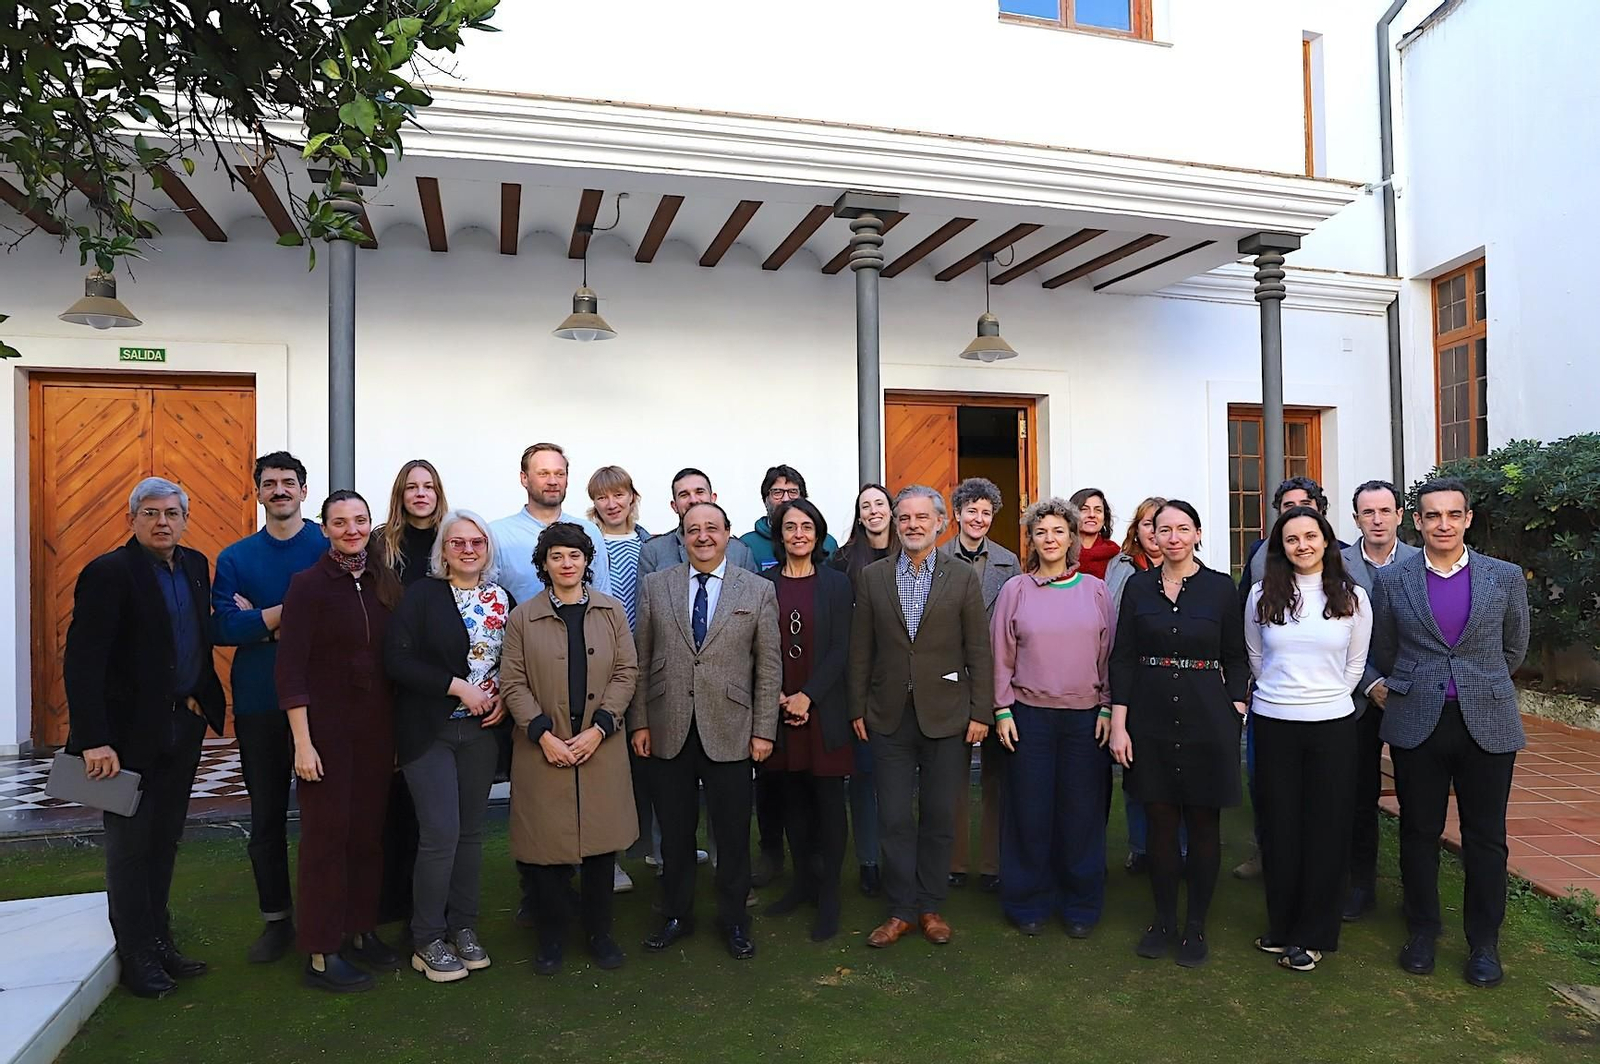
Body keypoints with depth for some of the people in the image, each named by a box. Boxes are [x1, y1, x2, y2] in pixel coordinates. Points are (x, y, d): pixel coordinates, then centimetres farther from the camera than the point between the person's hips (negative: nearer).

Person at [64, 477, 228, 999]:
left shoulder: (196, 565, 7)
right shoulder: (108, 573, -14)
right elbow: (82, 663, -18)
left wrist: (204, 703, 4)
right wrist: (94, 740, -22)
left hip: (184, 724, 6)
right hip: (133, 731, -6)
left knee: (164, 841, 16)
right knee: (131, 844, 6)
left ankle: (159, 942, 29)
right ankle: (137, 956, 20)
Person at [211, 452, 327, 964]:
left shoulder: (329, 548, -1)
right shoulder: (234, 557, 8)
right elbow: (223, 628, -4)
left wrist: (260, 620, -11)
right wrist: (290, 611, -14)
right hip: (258, 704, 3)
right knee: (266, 816, 10)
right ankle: (277, 919, 24)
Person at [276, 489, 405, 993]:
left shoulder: (384, 584, 6)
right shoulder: (309, 584, -9)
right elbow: (291, 669, -12)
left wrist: (396, 730, 8)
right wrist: (302, 741, -15)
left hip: (376, 726, 5)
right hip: (327, 726, -5)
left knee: (368, 831, 12)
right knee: (326, 835, 2)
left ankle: (361, 930, 27)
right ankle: (320, 952, 13)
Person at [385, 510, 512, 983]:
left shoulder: (504, 601, 8)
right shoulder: (421, 595, -5)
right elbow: (398, 659, -14)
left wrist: (504, 698, -4)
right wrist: (458, 686, -17)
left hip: (482, 730, 4)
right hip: (430, 731, -4)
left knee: (470, 832, 11)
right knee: (441, 832, -6)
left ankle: (462, 927, 25)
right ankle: (427, 940, 11)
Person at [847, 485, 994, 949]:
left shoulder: (964, 578, 0)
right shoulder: (871, 577, 4)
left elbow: (979, 650, 0)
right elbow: (861, 649, 5)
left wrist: (980, 712, -4)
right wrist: (858, 709, 3)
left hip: (945, 716, -1)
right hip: (889, 716, 1)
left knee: (939, 817, 9)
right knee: (894, 818, 5)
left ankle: (930, 906, 24)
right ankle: (900, 909, 19)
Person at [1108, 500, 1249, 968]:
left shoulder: (1220, 587, -1)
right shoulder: (1138, 586, 3)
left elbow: (1236, 660, 4)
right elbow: (1122, 658, 2)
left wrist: (1236, 712, -6)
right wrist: (1118, 724, -3)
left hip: (1206, 719, -1)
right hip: (1150, 718, 1)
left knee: (1203, 823, 7)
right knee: (1160, 822, 8)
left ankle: (1196, 925, 21)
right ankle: (1164, 919, 24)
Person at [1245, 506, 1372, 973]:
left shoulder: (1352, 598, 1)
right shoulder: (1262, 595, 1)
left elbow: (1355, 663, 9)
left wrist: (1325, 697, 9)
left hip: (1332, 725, 0)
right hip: (1273, 724, 0)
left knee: (1326, 828, 5)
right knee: (1279, 826, 7)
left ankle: (1314, 934, 19)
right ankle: (1282, 925, 23)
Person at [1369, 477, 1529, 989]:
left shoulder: (1506, 577, 1)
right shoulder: (1390, 580, 0)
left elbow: (1514, 648, 14)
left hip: (1487, 724, 0)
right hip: (1417, 724, 0)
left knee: (1485, 838, 7)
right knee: (1419, 834, 9)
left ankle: (1484, 943, 22)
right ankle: (1422, 931, 25)